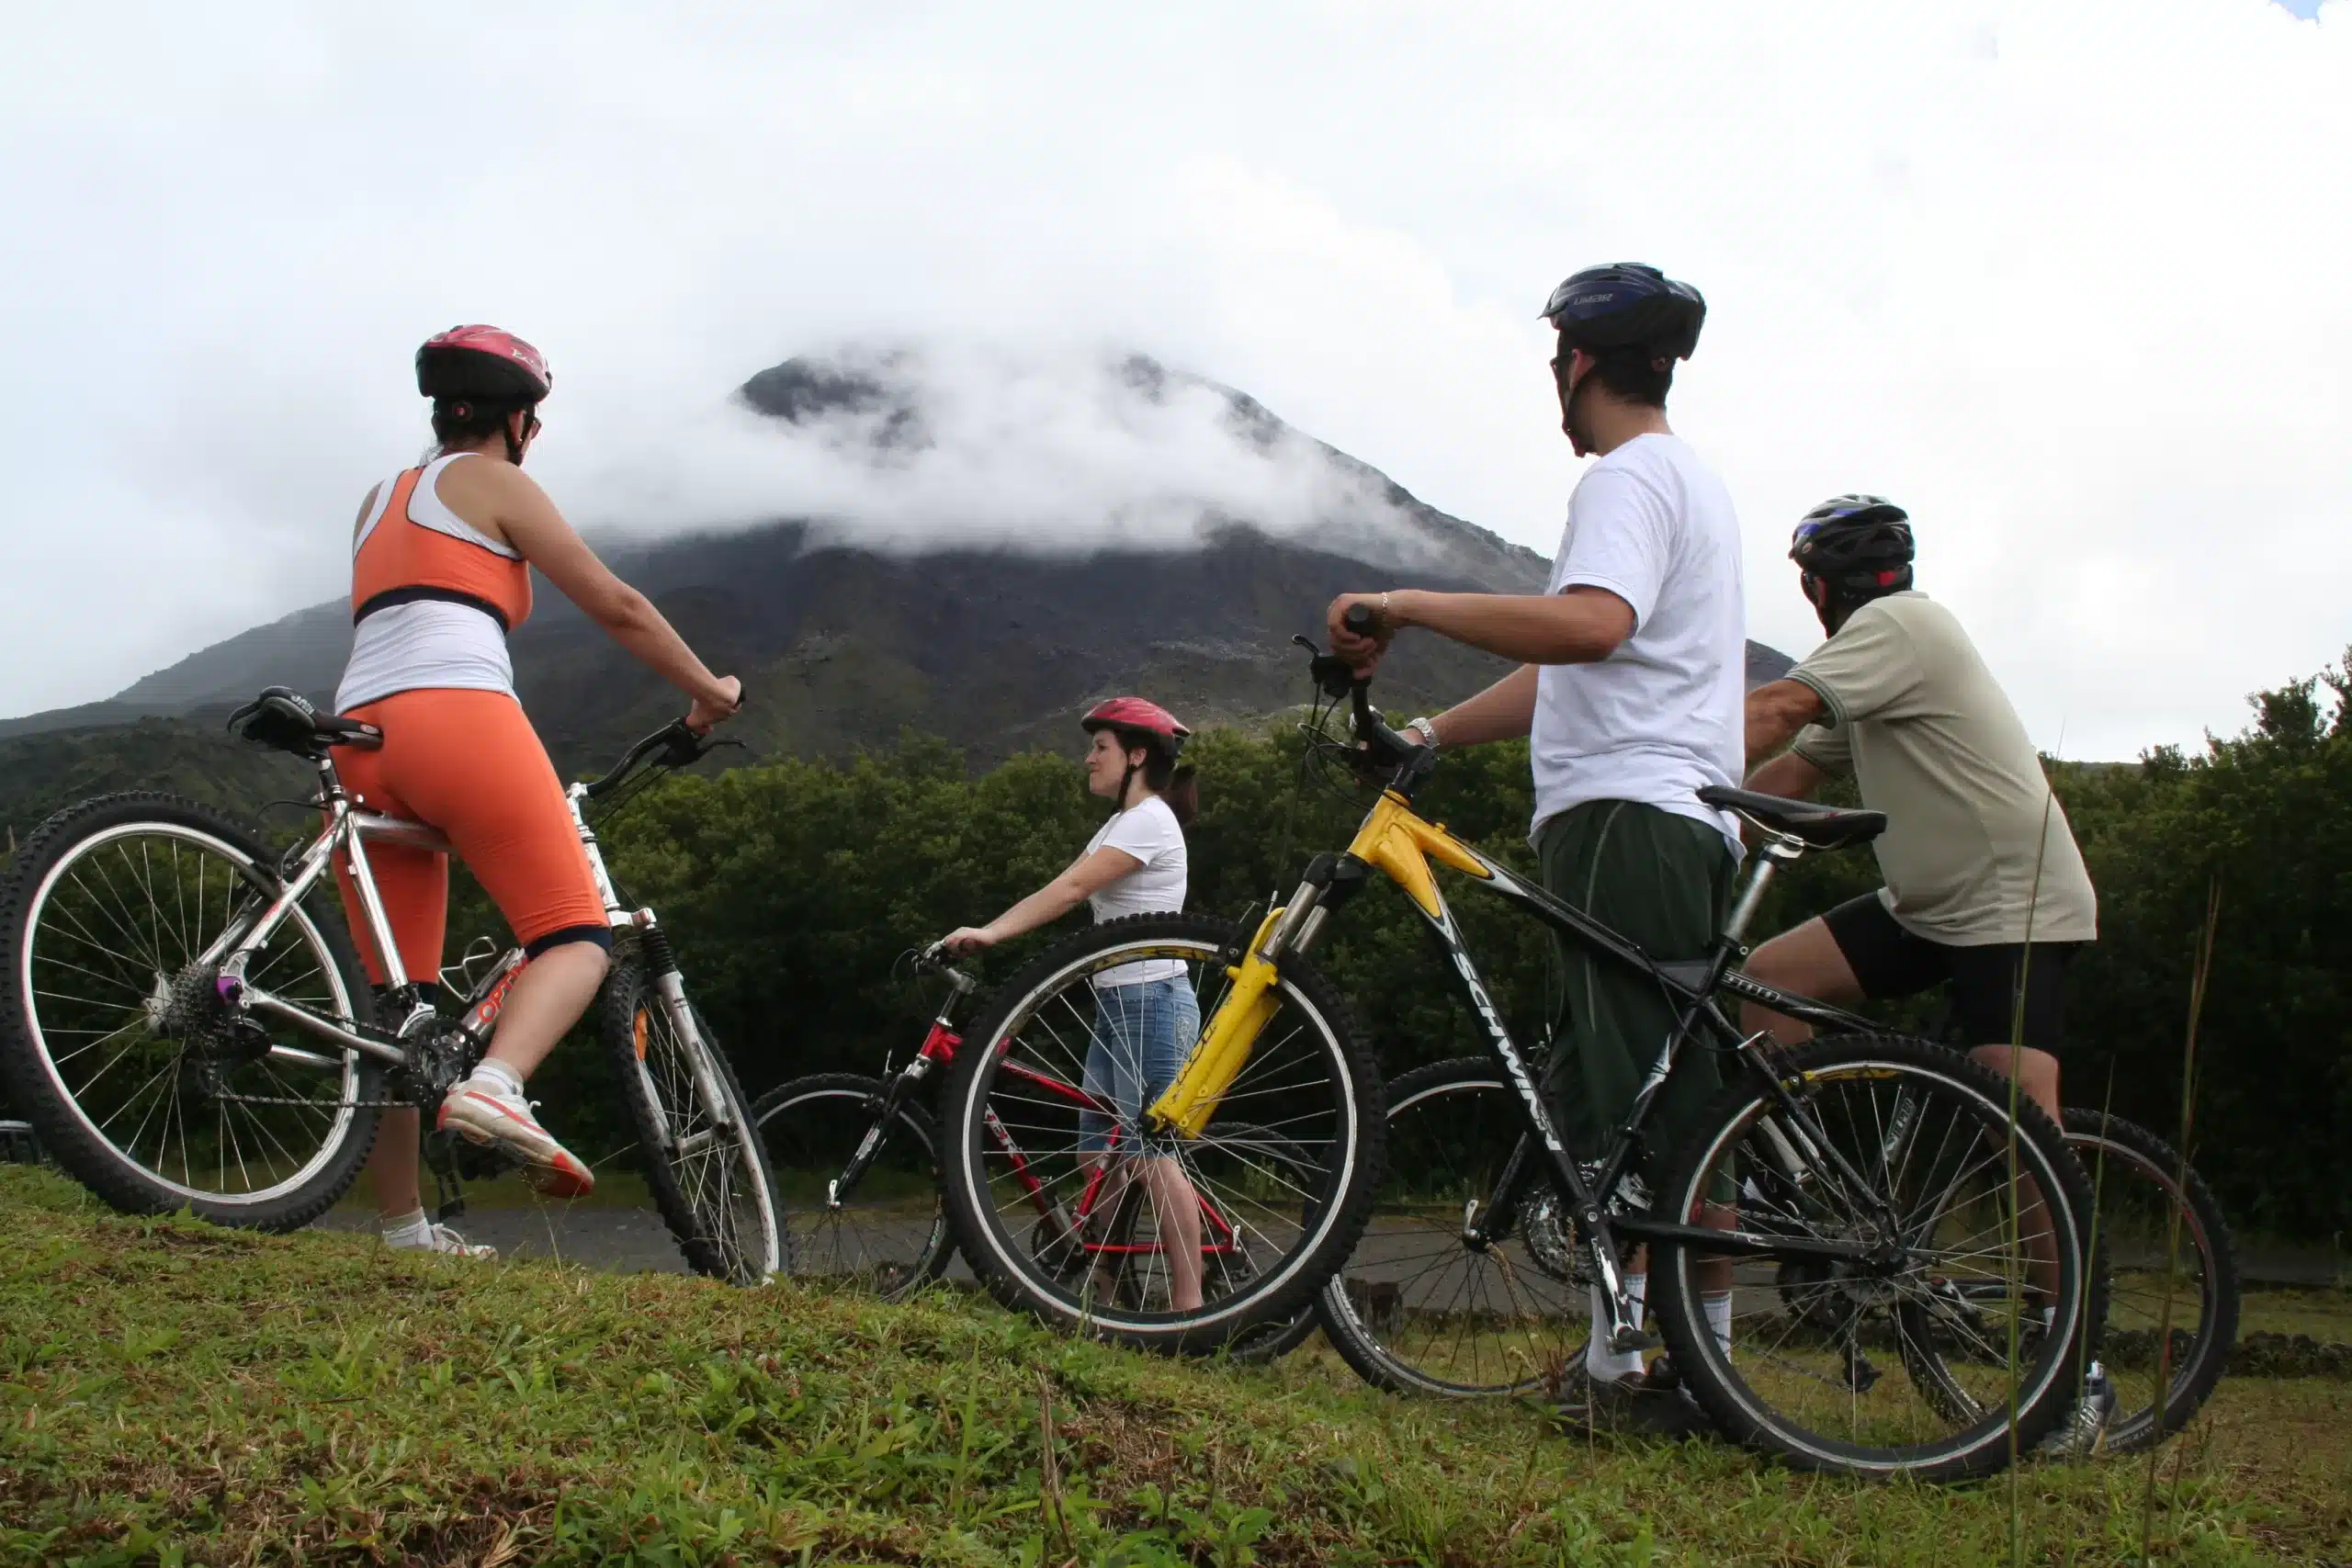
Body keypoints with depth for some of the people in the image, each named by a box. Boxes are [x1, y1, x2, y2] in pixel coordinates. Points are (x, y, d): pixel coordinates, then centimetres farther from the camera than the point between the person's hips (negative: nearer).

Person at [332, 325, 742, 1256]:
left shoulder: (381, 498, 30)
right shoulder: (494, 482, 10)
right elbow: (616, 607, 9)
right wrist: (708, 690, 21)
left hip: (358, 734, 7)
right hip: (457, 719, -7)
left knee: (398, 990, 9)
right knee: (577, 934, -4)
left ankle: (401, 1226, 10)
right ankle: (495, 1085, -32)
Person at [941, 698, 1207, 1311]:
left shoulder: (1150, 821, -12)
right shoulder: (1119, 825, 20)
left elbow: (1069, 891, -21)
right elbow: (1066, 888, 11)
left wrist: (991, 933, -26)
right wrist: (982, 933, 2)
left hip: (1151, 1000, -10)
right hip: (1116, 1003, 10)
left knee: (1153, 1155, -10)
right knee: (1099, 1154, 8)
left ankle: (1188, 1307, -6)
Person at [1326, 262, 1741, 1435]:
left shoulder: (1630, 476, -6)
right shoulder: (1693, 481, 27)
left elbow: (1590, 625, -29)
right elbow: (1565, 672, 26)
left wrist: (1407, 605, -26)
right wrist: (1434, 732, 20)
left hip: (1625, 814, -11)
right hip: (1693, 821, 11)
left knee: (1618, 1104, -10)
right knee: (1685, 1118, 10)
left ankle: (1616, 1368, -8)